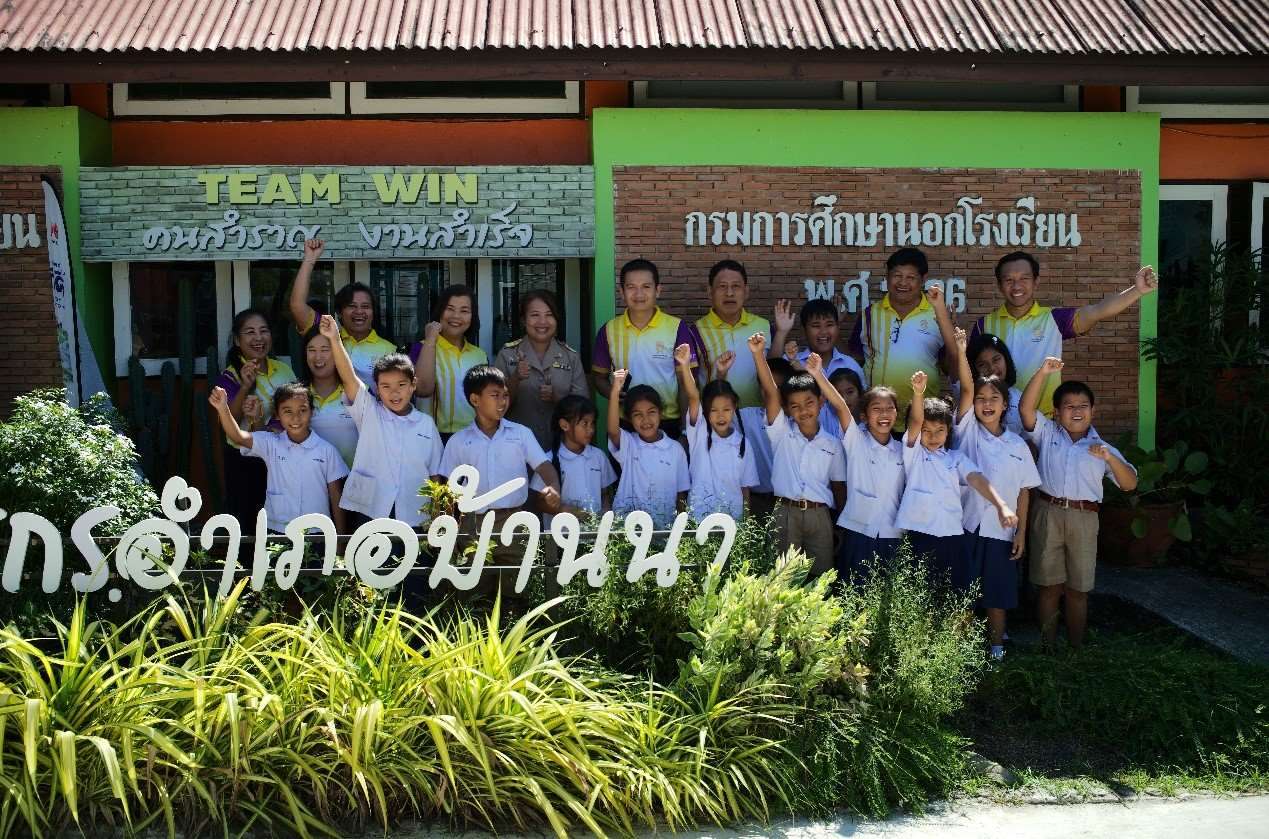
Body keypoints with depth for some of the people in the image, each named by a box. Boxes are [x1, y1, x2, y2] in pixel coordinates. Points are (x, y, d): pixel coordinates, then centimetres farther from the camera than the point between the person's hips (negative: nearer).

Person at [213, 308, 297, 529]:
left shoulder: (283, 369, 3)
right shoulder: (231, 376, -10)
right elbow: (229, 420, -22)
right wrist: (245, 386, -33)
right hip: (244, 462, -4)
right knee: (247, 523, 3)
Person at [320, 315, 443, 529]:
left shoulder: (426, 424, 6)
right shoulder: (369, 413, 2)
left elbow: (434, 473, 9)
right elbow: (349, 377, -12)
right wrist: (335, 340, -24)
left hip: (413, 517, 1)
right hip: (367, 511, -1)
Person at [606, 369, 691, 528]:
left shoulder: (675, 449, 6)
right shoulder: (627, 444, 3)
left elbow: (681, 493, 11)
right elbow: (612, 430, -20)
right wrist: (615, 392, -31)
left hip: (665, 525, 2)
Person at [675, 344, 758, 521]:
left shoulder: (742, 444, 1)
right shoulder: (699, 433, -5)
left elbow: (745, 486, 5)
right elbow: (693, 397, -20)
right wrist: (685, 366, -33)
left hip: (733, 515, 2)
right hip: (698, 515, -2)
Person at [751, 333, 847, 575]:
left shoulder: (832, 445, 8)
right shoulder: (781, 433, 3)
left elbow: (839, 487, 11)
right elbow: (770, 392, -10)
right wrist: (758, 354, -21)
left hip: (819, 516, 2)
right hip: (785, 513, -1)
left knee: (821, 573, 6)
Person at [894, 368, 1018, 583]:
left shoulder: (956, 458, 13)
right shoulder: (913, 452, 8)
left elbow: (977, 479, -2)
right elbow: (915, 422, -9)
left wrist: (1001, 506, -19)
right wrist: (918, 392, -27)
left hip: (950, 534, 3)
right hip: (917, 532, -3)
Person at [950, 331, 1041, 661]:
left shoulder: (1017, 444, 4)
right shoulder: (968, 431, 0)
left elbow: (1024, 492, 6)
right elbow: (967, 388, -13)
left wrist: (1021, 532, 1)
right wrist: (961, 351, -27)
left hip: (1001, 531, 1)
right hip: (966, 526, -1)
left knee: (997, 595, 9)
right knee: (962, 593, 5)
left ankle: (997, 647, 24)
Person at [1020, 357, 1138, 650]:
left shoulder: (1102, 447, 11)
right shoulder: (1047, 434, 10)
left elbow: (1130, 484, 3)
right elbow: (1026, 408, -7)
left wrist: (1110, 458, -14)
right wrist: (1042, 373, -15)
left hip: (1084, 518, 1)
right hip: (1048, 513, -1)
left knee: (1078, 589, 6)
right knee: (1050, 585, 5)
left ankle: (1076, 647, 15)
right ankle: (1047, 645, 13)